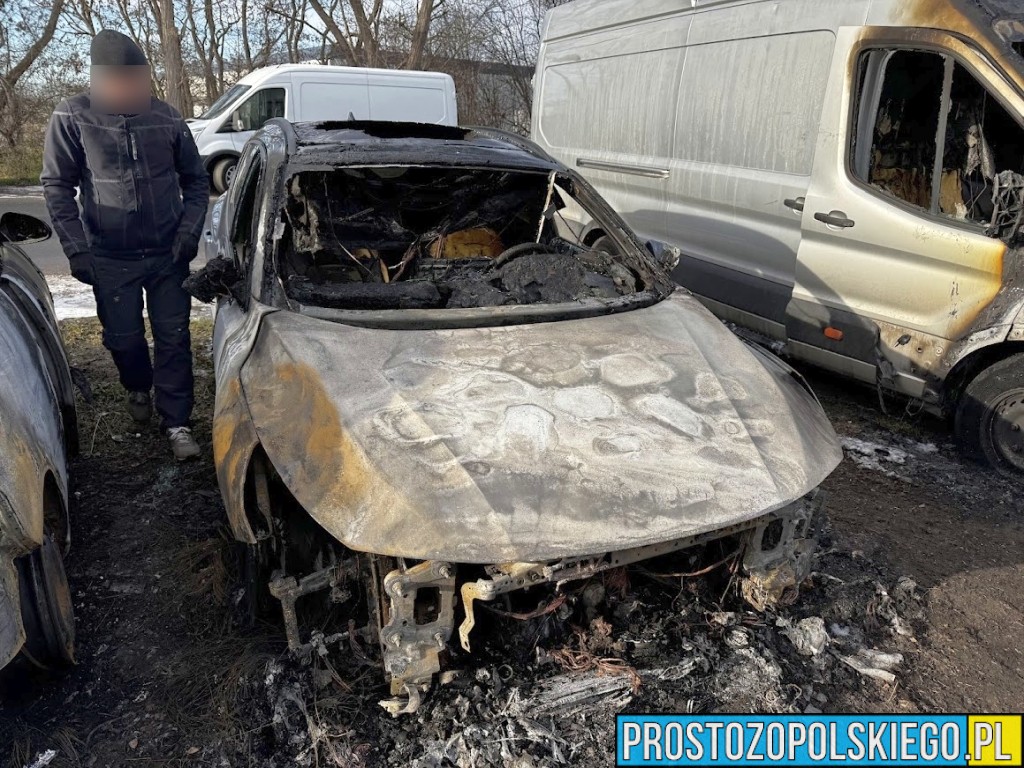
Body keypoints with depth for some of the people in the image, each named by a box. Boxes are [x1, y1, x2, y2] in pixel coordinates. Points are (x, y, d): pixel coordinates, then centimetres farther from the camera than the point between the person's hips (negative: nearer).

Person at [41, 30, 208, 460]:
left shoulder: (166, 117, -1)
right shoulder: (72, 117, -5)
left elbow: (196, 180, 8)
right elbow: (57, 187, -2)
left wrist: (189, 232, -5)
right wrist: (77, 248, -9)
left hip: (168, 254, 1)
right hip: (111, 259, 0)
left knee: (174, 339, 1)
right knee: (123, 339, 9)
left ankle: (177, 423, 12)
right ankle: (139, 390, 41)